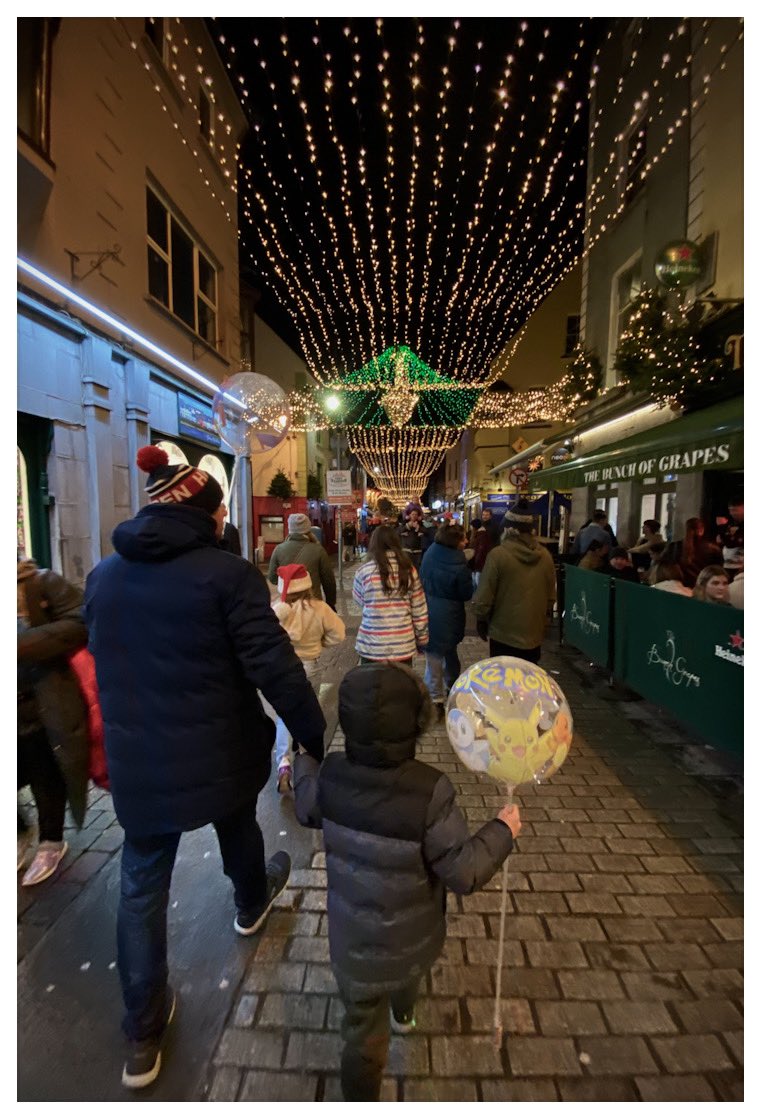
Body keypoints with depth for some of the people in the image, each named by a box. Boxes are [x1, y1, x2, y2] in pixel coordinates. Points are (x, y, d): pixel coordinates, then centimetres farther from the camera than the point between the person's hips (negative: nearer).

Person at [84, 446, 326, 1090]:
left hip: (135, 763, 3)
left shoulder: (103, 576, 1)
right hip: (219, 753, -3)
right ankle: (251, 903, 58)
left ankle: (144, 1037, 34)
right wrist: (318, 740, -12)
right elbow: (275, 669, -24)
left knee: (142, 886, 19)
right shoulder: (227, 573, -20)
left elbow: (106, 663, 13)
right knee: (238, 830, 28)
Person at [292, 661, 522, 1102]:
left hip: (356, 942, 0)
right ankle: (404, 1014, 68)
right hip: (415, 938, 1)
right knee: (409, 972, 36)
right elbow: (463, 873, -26)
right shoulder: (430, 792, -34)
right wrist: (503, 831, -11)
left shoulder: (330, 777, -24)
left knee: (365, 1029, 22)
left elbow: (306, 809, -1)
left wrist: (304, 760, 16)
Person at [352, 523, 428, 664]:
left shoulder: (364, 571, -9)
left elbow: (359, 602, 7)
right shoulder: (409, 569, -3)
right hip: (403, 645, 2)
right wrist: (422, 639, 13)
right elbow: (419, 609, 2)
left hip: (372, 646, -2)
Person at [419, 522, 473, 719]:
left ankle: (436, 701, 20)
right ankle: (453, 687, 42)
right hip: (449, 616, -2)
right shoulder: (459, 566, -22)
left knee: (434, 657, 11)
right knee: (450, 652, 22)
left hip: (429, 613, 3)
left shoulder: (429, 553, -9)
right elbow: (467, 594, -9)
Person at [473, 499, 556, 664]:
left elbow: (484, 596, -13)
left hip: (504, 633, -4)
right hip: (534, 633, 4)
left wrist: (481, 621, 2)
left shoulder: (498, 554, -17)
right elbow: (551, 595, 7)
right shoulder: (545, 555, -1)